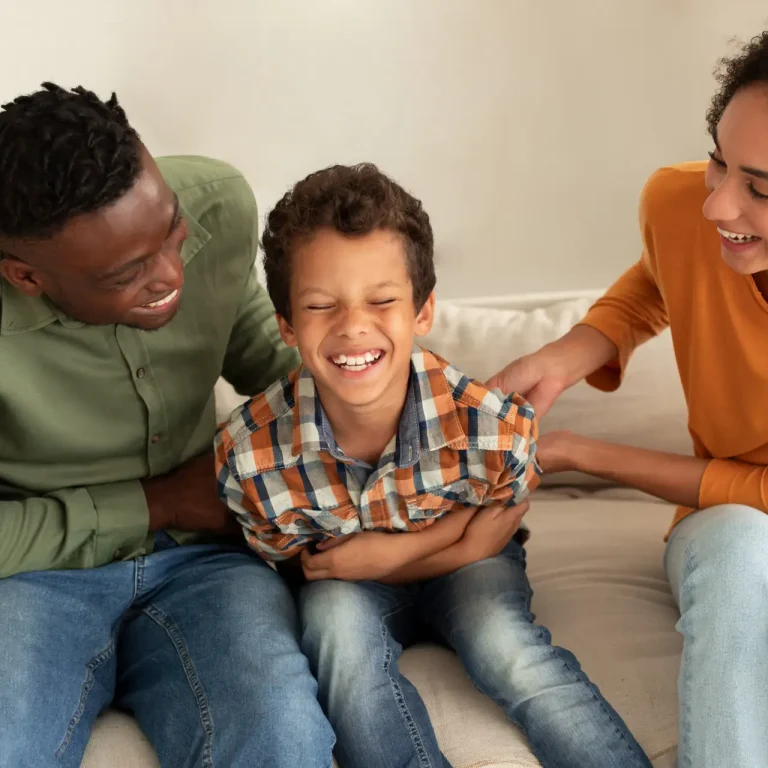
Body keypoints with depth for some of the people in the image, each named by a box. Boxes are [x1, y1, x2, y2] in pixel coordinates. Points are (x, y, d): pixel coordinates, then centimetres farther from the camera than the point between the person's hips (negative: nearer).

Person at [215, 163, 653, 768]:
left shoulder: (494, 428, -30)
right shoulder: (249, 455, -29)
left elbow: (480, 545, -12)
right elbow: (296, 567, -13)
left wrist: (389, 554, -27)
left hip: (462, 570, 0)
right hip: (344, 590, 0)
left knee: (506, 647, -28)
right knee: (336, 620, -32)